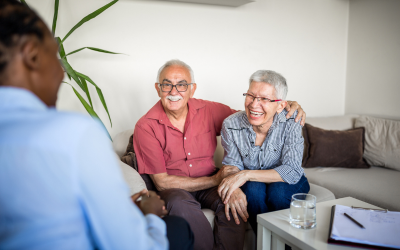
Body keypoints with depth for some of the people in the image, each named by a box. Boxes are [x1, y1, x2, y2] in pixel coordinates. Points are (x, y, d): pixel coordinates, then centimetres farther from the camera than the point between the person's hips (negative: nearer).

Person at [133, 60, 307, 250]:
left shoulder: (208, 110, -4)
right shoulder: (146, 127, -12)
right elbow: (161, 182, -14)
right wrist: (215, 180, -18)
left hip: (210, 183, 2)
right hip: (175, 189, -2)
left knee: (233, 201, -29)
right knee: (180, 205, -35)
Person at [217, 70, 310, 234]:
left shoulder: (291, 122, -23)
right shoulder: (231, 125, -18)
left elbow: (293, 172, -27)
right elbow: (232, 164, -7)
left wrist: (246, 174, -37)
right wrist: (232, 189, -30)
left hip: (288, 184, 0)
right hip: (251, 186, 1)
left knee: (278, 190, -32)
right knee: (254, 188, -31)